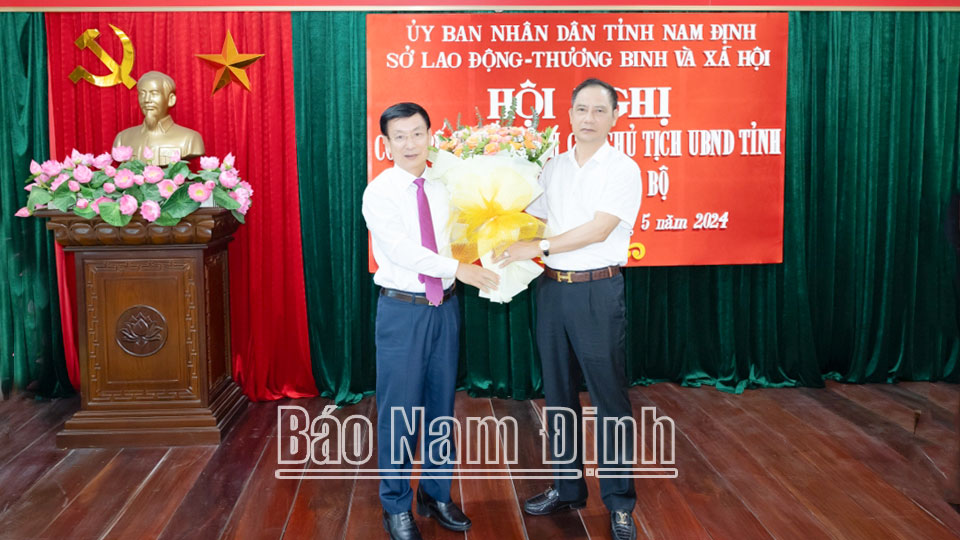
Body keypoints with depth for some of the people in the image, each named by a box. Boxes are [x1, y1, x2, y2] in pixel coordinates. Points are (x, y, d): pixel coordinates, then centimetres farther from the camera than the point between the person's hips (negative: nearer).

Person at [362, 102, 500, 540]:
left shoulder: (444, 187, 7)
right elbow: (402, 251, -19)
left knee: (441, 405, 14)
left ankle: (436, 494, 31)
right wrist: (459, 269, -22)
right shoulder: (379, 192, -7)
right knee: (399, 410, 3)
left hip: (444, 307, 5)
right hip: (402, 309, -4)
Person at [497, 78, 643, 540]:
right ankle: (567, 488, 29)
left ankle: (619, 503, 14)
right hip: (552, 289, 6)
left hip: (598, 291, -5)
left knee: (609, 397, 1)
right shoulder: (552, 168, 11)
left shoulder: (622, 169, -6)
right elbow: (529, 218, 13)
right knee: (558, 393, 13)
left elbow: (599, 229, -15)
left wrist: (540, 248, -14)